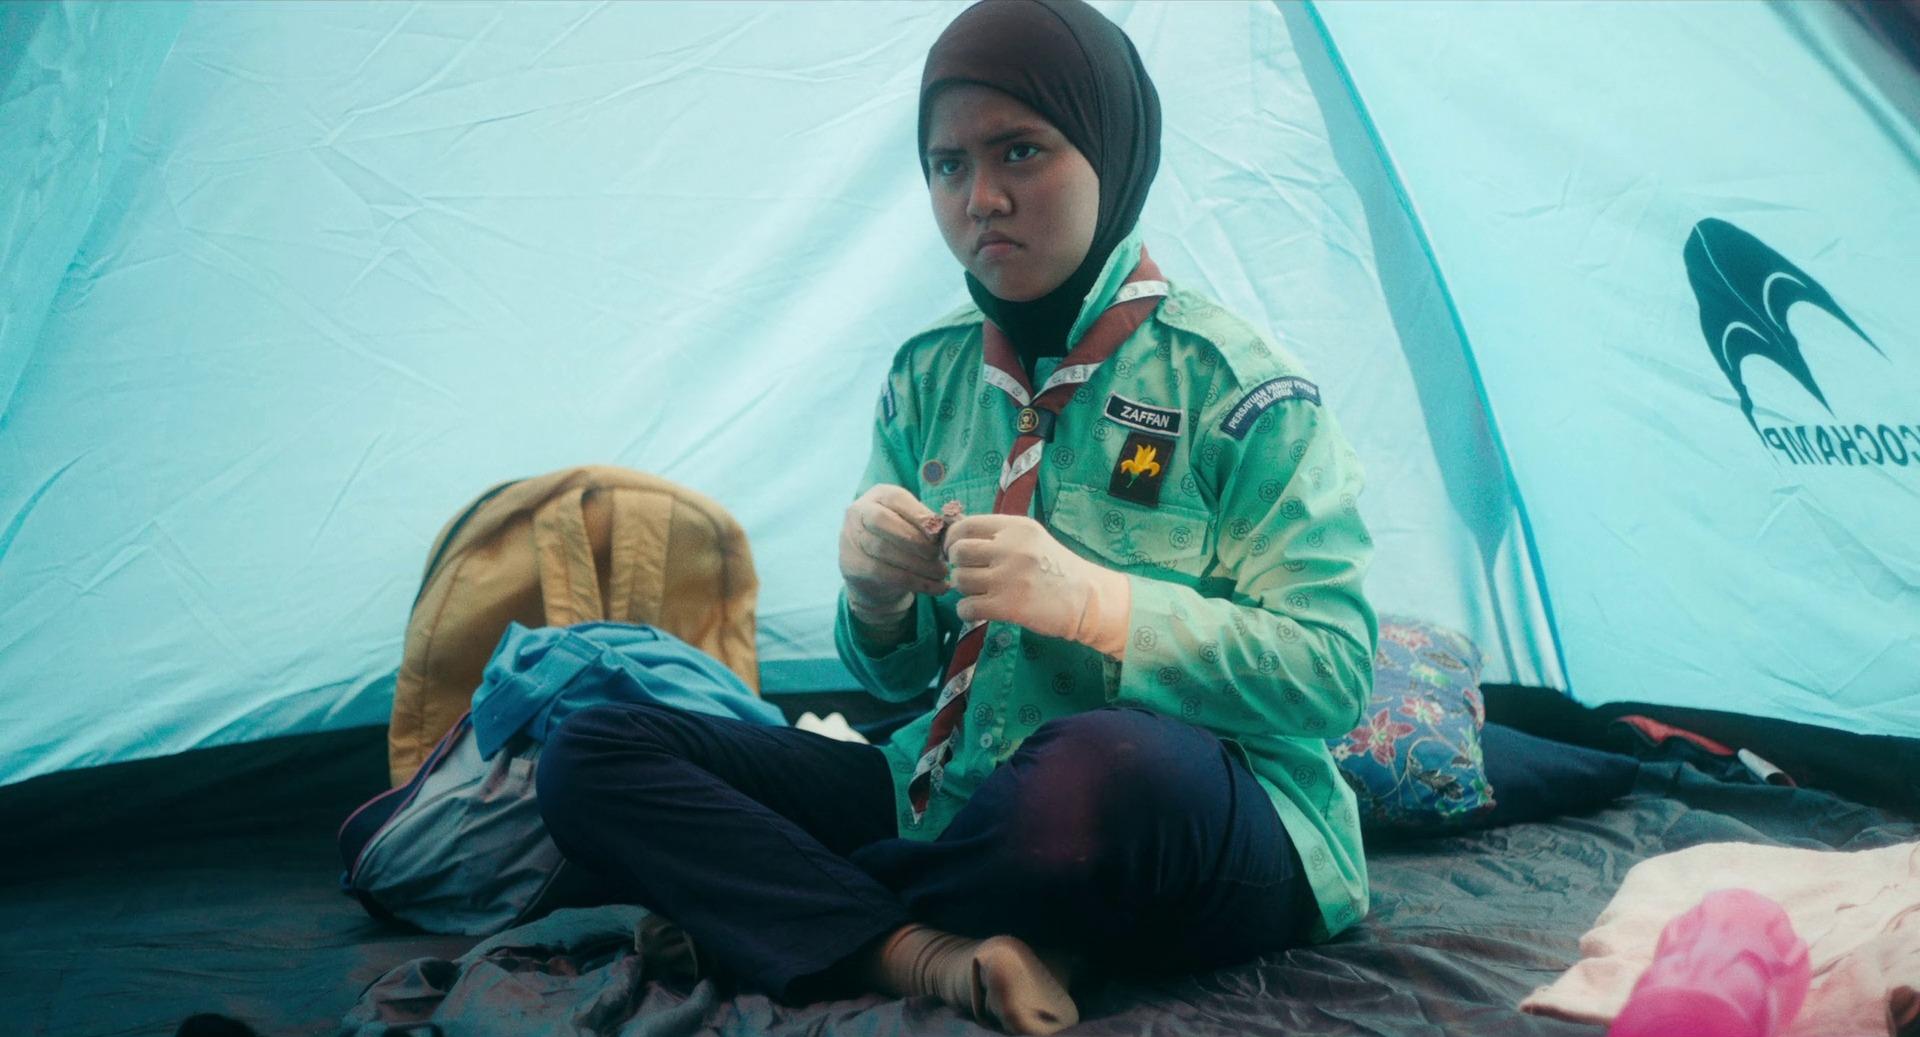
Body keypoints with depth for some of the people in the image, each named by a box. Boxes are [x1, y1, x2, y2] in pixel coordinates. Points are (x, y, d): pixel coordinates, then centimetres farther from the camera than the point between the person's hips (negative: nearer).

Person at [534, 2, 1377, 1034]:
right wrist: (877, 597, -15)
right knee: (593, 754, -6)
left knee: (1107, 770, -43)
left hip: (1201, 833, -5)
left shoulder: (1232, 381, -9)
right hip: (953, 792, 5)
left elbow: (1332, 674, -14)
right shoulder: (928, 376, 6)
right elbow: (897, 676, 10)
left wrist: (1091, 601, -26)